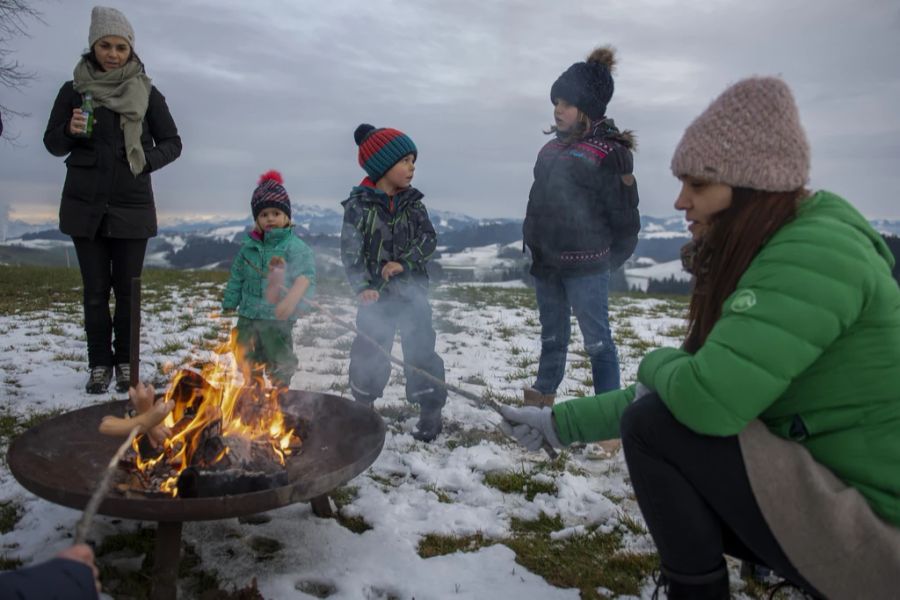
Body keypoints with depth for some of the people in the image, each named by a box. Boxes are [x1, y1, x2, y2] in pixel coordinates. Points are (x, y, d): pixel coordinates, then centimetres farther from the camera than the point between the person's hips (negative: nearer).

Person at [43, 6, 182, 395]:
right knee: (95, 290, 4)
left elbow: (172, 143, 7)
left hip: (132, 206, -1)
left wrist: (146, 160, -12)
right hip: (85, 205, 1)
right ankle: (99, 364, 14)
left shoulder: (146, 93, 2)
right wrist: (71, 130, -15)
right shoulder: (74, 89, 3)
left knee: (127, 289, 2)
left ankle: (125, 362, 14)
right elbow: (53, 143, 7)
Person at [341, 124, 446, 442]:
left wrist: (404, 262, -20)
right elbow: (350, 250, -11)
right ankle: (363, 405, 32)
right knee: (368, 351, 10)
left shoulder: (413, 202, 3)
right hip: (376, 294, -1)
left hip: (412, 291, 1)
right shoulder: (358, 205, -7)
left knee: (420, 349, 1)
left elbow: (428, 238, -4)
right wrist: (362, 287, -23)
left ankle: (430, 411, 13)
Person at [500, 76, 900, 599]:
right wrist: (558, 422, 10)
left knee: (654, 425, -15)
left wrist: (657, 362, -7)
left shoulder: (817, 251, -21)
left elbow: (707, 398, -30)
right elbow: (675, 391, 10)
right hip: (841, 492, 9)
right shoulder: (761, 260, 7)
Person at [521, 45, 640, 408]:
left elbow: (624, 214, -9)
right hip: (546, 262, 7)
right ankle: (543, 394, 36)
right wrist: (534, 242, 14)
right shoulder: (555, 145, 11)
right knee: (552, 336, 20)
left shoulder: (608, 152, -11)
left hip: (585, 266, -7)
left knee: (596, 339, 0)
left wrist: (611, 260, -1)